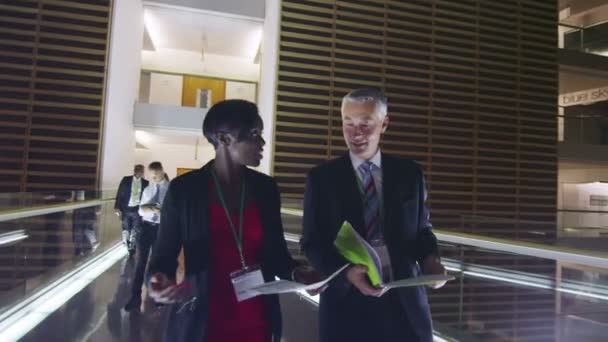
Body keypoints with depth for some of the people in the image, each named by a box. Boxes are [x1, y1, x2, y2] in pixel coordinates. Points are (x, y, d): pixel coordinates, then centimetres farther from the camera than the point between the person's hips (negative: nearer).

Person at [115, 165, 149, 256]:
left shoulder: (145, 183, 3)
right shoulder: (126, 180, 2)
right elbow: (120, 194, -1)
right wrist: (117, 207, -8)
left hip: (137, 210, 0)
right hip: (126, 209, 0)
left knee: (135, 231, 2)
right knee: (126, 230, 6)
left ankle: (132, 248, 12)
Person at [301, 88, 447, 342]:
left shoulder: (410, 173, 4)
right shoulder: (321, 178, -2)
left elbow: (422, 229, 10)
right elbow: (312, 242, -2)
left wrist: (430, 258, -11)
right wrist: (346, 272, -19)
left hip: (405, 300, 2)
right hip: (347, 301, -1)